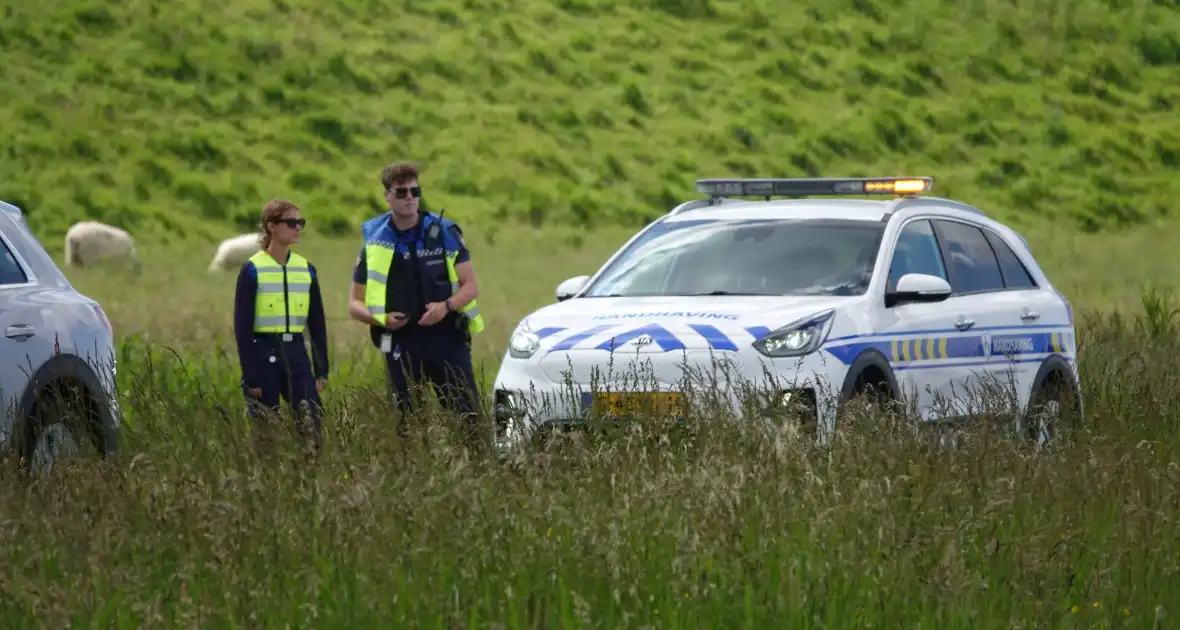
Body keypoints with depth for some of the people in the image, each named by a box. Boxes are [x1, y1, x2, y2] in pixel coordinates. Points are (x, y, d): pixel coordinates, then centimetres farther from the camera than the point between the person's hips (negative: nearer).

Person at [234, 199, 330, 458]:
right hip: (264, 353, -4)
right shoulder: (252, 270, -6)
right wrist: (250, 377, -10)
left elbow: (317, 324, 13)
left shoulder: (306, 269, 8)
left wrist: (321, 370, 7)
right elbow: (242, 326, -6)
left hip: (296, 354, 4)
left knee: (313, 425, -6)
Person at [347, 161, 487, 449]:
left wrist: (447, 306, -15)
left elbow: (470, 286, 5)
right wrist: (382, 319, -11)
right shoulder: (374, 244, 5)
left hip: (447, 338, -1)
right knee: (406, 423, 2)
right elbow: (355, 304, 10)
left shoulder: (444, 233, 4)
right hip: (401, 344, 1)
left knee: (471, 415, -7)